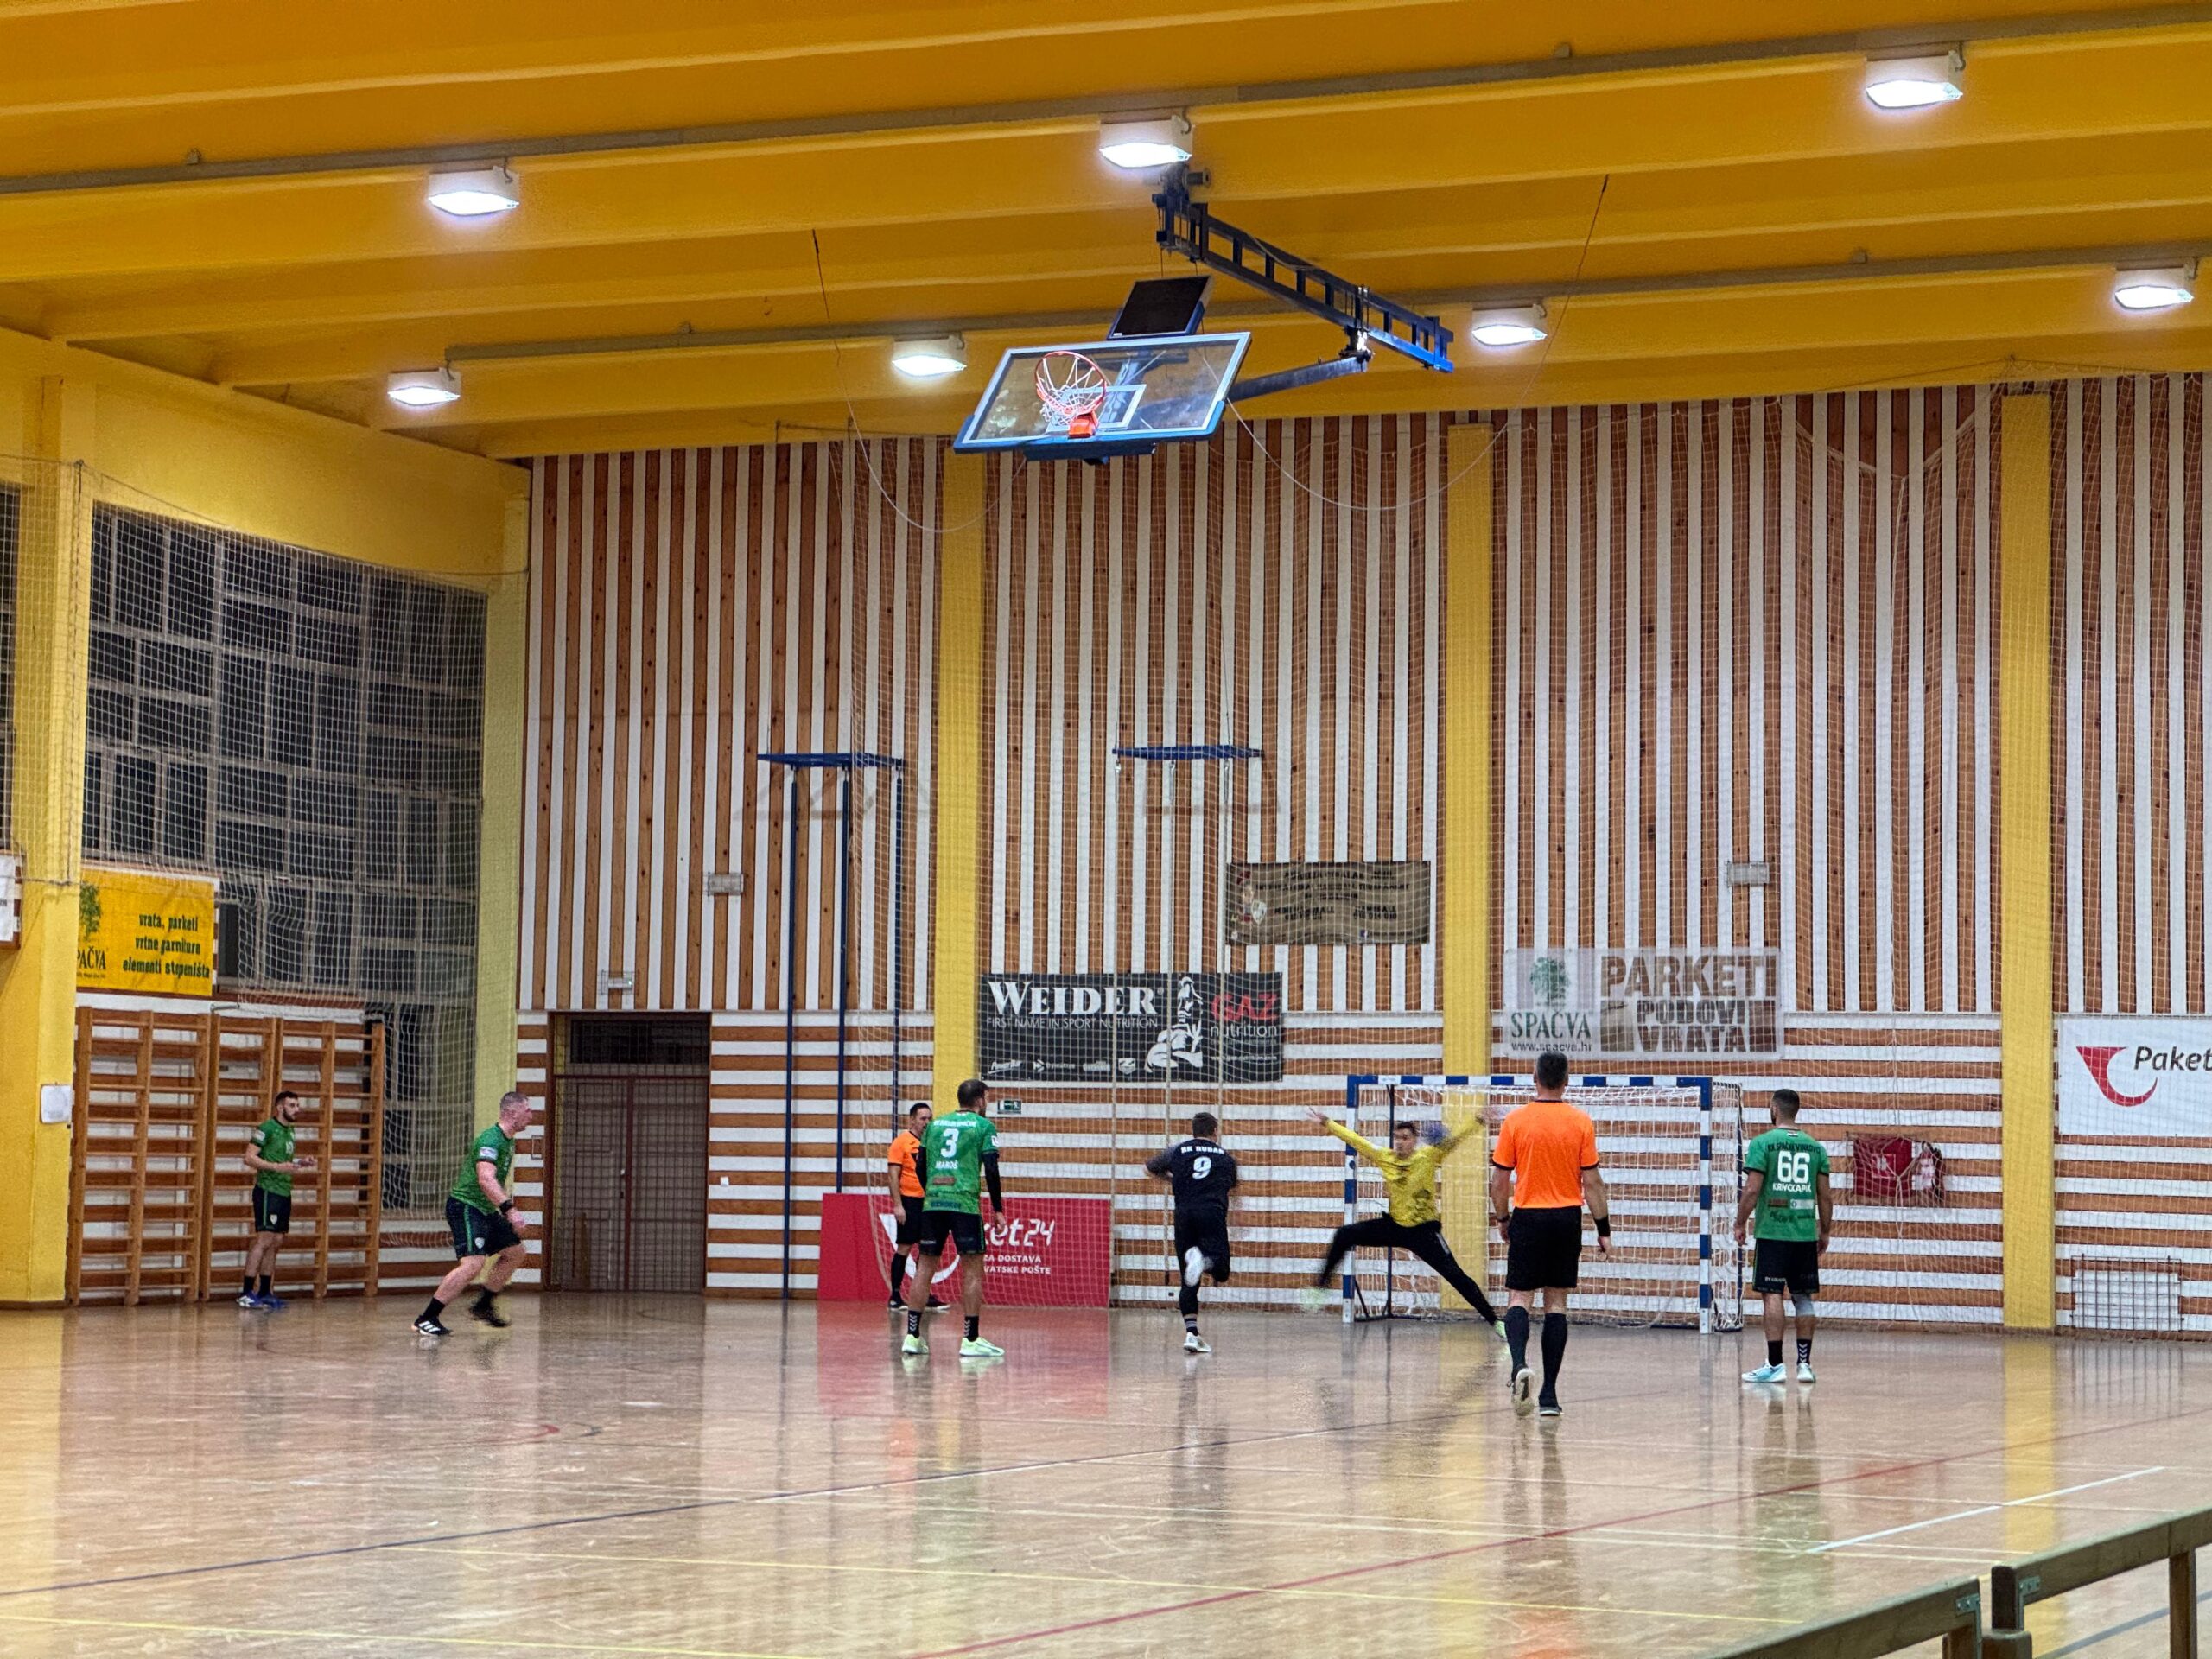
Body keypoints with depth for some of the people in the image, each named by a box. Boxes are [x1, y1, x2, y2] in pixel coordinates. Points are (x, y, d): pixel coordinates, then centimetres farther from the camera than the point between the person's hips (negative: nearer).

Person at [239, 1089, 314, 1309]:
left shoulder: (288, 1130, 17)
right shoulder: (267, 1128, -9)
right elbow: (250, 1158, -15)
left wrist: (301, 1164, 11)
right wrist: (277, 1166, -23)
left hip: (284, 1192, 9)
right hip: (267, 1190, -9)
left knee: (276, 1242, 9)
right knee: (264, 1239, -11)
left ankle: (264, 1293, 14)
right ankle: (246, 1293, -10)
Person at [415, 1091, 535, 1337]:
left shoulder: (508, 1141, 13)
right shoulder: (491, 1140, -20)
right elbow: (485, 1179, -33)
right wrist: (509, 1209, -39)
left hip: (485, 1210, 10)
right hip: (465, 1207, -10)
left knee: (516, 1252, 15)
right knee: (473, 1263, -23)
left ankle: (483, 1305, 24)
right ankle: (426, 1319, -19)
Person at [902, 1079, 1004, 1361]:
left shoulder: (936, 1124, 17)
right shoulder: (983, 1126, 3)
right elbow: (991, 1169, -4)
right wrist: (998, 1208, 1)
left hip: (933, 1202, 5)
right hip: (965, 1203, -5)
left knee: (925, 1266, 9)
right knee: (973, 1268, 0)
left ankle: (912, 1336, 7)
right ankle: (971, 1339, -3)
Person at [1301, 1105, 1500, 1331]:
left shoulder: (1428, 1156, -12)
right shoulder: (1385, 1158, -3)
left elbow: (1455, 1137, -21)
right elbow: (1356, 1140, 2)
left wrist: (1478, 1119, -33)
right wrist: (1327, 1123, 3)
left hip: (1424, 1230, -4)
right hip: (1395, 1225, 4)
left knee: (1456, 1275, -11)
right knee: (1344, 1236, -4)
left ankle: (1494, 1321, -4)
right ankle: (1320, 1286, 9)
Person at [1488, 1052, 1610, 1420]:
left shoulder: (1515, 1120, -4)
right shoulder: (1581, 1122, -2)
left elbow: (1500, 1181, -1)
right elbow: (1592, 1182, -2)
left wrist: (1503, 1219, 14)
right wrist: (1604, 1230, 5)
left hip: (1527, 1218, -1)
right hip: (1567, 1219, 1)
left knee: (1520, 1298, 4)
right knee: (1556, 1303, 6)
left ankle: (1520, 1364, -25)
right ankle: (1550, 1393, 3)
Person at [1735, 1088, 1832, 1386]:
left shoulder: (1763, 1143, -5)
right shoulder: (1815, 1147, 9)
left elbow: (1752, 1190, -11)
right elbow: (1824, 1195, 9)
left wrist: (1741, 1223, 0)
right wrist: (1824, 1232, 18)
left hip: (1772, 1231, -4)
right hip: (1805, 1233, 4)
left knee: (1772, 1295, -4)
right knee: (1803, 1297, 10)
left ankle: (1774, 1365, -8)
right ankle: (1804, 1363, 11)